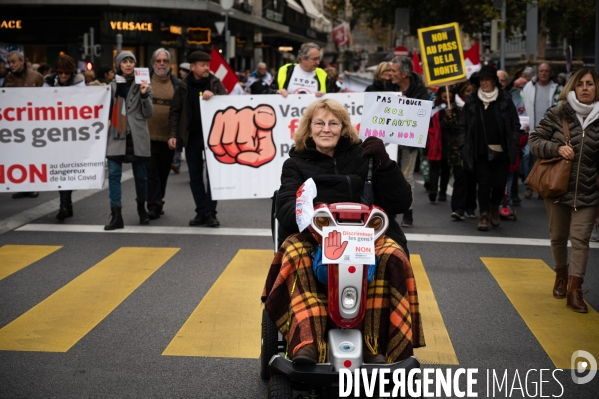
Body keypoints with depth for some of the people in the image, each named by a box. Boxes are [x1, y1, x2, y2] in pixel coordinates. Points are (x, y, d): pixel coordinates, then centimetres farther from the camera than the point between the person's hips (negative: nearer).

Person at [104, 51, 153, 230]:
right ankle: (116, 215, -7)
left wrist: (144, 95, -17)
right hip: (116, 136, 2)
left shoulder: (143, 84, 3)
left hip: (136, 136, -2)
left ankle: (142, 209, 28)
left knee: (140, 175, 8)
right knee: (114, 174, -7)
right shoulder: (112, 85, 11)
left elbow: (148, 113, -2)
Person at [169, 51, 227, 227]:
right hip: (191, 137, 1)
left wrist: (214, 97, -24)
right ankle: (201, 212, 16)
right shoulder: (183, 86, 1)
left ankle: (210, 213, 5)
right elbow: (175, 111, 3)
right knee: (195, 176, 7)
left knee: (213, 174, -1)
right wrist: (173, 134, -6)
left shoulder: (215, 83, 1)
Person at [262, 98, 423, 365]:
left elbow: (401, 203, 6)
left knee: (393, 255, -32)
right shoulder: (296, 163, 16)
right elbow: (286, 211, -2)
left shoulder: (361, 156, 14)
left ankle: (376, 345, -32)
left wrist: (384, 162, -8)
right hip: (311, 237, 0)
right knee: (294, 253, -34)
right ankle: (306, 343, -48)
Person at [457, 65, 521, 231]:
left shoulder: (505, 100, 2)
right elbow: (463, 126, 7)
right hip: (481, 152, 0)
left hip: (501, 151, 0)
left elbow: (515, 125, 5)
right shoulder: (471, 101, 4)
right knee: (484, 183, 0)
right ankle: (484, 215, 11)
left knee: (499, 183, 1)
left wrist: (512, 144, -2)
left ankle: (495, 207, 29)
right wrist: (464, 145, 0)